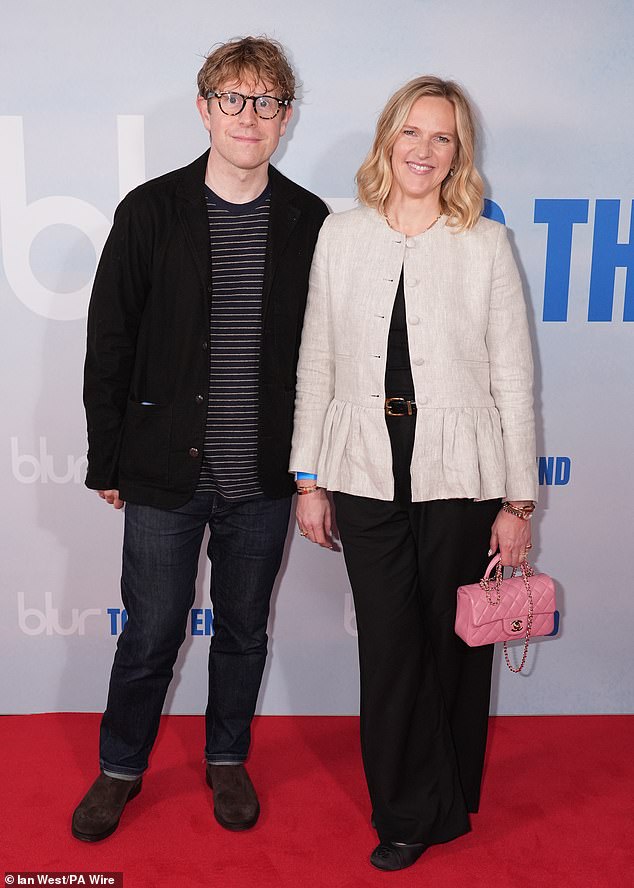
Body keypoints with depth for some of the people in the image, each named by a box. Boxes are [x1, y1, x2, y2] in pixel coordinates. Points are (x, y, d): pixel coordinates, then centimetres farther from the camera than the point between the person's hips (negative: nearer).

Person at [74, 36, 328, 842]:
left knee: (244, 630, 16)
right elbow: (109, 343, -1)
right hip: (165, 472, -1)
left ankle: (227, 760, 39)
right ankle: (120, 768, 33)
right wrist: (107, 461, -1)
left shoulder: (310, 223, 0)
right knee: (151, 633, 9)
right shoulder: (151, 212, -4)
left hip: (264, 478, 2)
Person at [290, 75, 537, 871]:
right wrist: (308, 480, 5)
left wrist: (518, 502, -2)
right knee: (389, 648, 7)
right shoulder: (341, 236, 5)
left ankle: (442, 804, 34)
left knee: (455, 645, 11)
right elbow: (316, 364, 6)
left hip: (459, 476, -1)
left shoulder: (486, 245, 0)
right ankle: (413, 813, 28)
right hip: (367, 472, 1)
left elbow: (512, 379, 0)